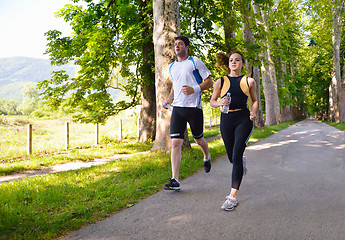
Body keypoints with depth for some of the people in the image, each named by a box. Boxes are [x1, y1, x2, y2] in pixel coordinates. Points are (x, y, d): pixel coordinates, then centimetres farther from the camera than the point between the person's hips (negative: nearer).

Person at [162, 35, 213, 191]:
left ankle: (207, 158, 48)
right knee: (175, 143, -9)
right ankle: (175, 181, -10)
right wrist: (169, 100, 16)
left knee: (199, 139, 13)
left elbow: (209, 82, -2)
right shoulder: (171, 67, 15)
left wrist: (194, 89, -19)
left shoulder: (195, 62, -1)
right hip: (178, 108, 4)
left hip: (194, 107, -3)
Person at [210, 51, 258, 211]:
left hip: (243, 119, -2)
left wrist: (253, 112, -4)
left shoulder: (249, 81, 6)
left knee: (236, 156, -15)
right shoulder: (221, 81, 7)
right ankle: (243, 161, 53)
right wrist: (221, 103, -11)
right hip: (226, 120, 3)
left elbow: (254, 100, 16)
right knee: (232, 158, 12)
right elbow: (212, 101, 11)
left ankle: (233, 196, -11)